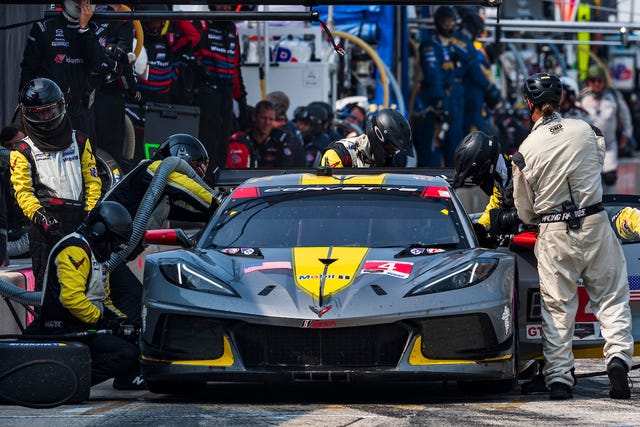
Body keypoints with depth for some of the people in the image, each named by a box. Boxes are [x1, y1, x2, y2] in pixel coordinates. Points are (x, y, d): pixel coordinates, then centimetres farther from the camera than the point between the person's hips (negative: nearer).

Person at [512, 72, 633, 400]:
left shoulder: (527, 150, -8)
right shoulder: (585, 130, -3)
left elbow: (525, 211, 1)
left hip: (554, 235, -1)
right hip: (594, 224, 1)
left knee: (557, 306, 6)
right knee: (611, 296, 10)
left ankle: (558, 377, 4)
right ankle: (618, 353, -10)